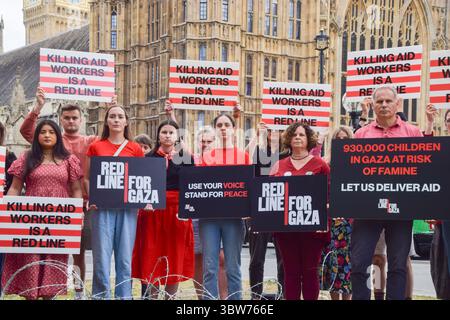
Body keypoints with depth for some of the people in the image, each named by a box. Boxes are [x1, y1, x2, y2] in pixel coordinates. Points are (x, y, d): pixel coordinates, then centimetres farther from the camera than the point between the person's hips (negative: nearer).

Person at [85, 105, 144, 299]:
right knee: (102, 256, -4)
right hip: (102, 206, -1)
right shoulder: (95, 147, 8)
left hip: (128, 207, 1)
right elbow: (87, 178, 8)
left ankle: (124, 296, 11)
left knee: (125, 257, 2)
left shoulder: (135, 149, 10)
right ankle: (101, 296, 6)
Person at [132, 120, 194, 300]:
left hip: (177, 213, 0)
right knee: (152, 259, 0)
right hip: (153, 212, 0)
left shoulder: (186, 158, 8)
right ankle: (152, 296, 8)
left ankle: (170, 296, 13)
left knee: (175, 258, 3)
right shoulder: (149, 158, 8)